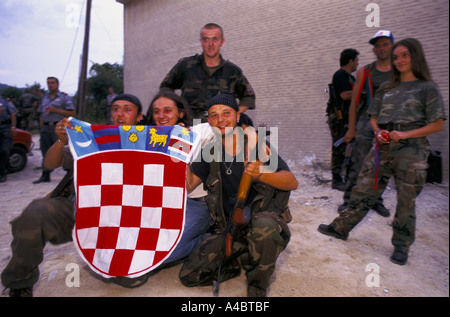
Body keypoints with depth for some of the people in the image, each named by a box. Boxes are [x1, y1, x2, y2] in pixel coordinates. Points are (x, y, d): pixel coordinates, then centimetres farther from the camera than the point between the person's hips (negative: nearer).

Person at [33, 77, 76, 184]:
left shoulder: (64, 97, 3)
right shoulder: (45, 98, 21)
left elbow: (72, 113, -6)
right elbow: (41, 115, 22)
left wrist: (55, 110, -12)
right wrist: (41, 128, 11)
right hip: (45, 128, 6)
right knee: (46, 153, 9)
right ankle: (45, 175, 17)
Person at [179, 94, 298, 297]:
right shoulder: (211, 153, 7)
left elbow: (293, 183, -12)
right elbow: (187, 187, 0)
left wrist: (261, 174, -30)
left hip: (263, 220, -3)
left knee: (263, 225, -39)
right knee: (189, 275, -9)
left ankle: (257, 287, -10)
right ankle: (239, 260, 13)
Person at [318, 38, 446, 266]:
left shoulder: (427, 88, 2)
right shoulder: (386, 89, 15)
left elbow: (437, 125, -2)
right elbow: (373, 118, 18)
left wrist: (405, 134, -15)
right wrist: (378, 131, -4)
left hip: (411, 152, -3)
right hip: (382, 148, 4)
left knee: (406, 200, 4)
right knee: (363, 190, 5)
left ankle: (401, 246, 21)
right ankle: (341, 228, 17)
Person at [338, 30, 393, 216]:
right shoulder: (365, 71, 6)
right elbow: (354, 102, 4)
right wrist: (351, 129, -2)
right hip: (367, 119, -1)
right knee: (357, 163, -5)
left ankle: (376, 200, 22)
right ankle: (349, 199, 5)